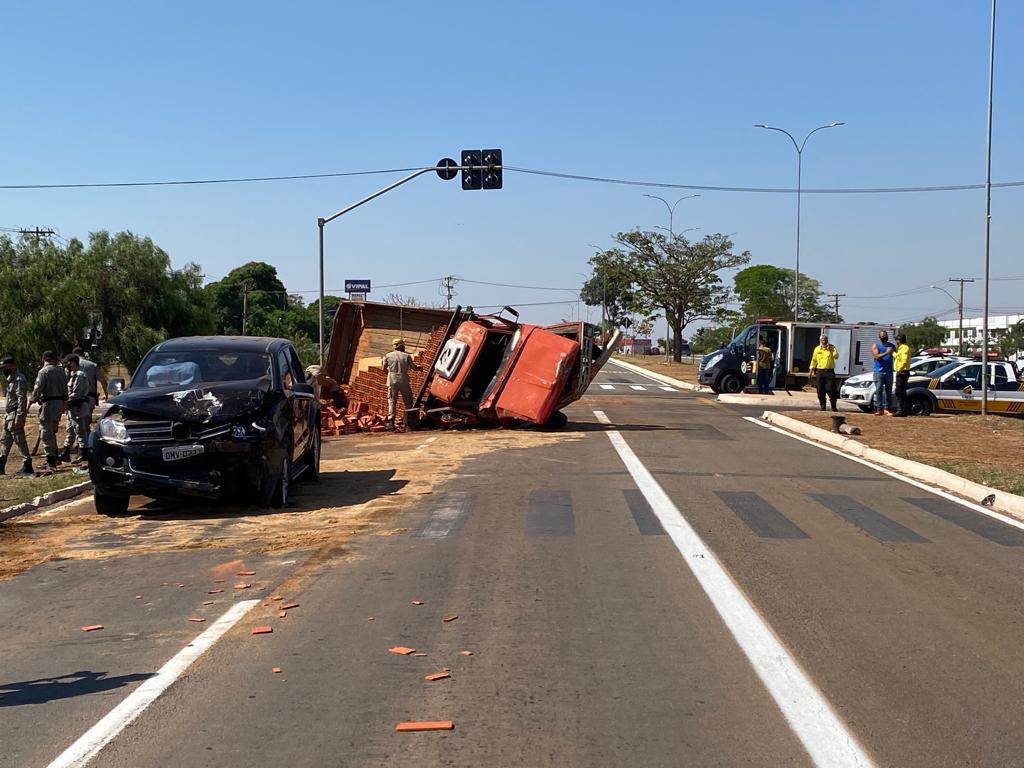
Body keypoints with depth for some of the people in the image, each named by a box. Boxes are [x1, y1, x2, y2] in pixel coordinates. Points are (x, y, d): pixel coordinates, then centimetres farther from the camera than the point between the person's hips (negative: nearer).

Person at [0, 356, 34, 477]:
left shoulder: (19, 380, -16)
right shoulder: (12, 379, 15)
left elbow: (21, 400, -22)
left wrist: (18, 417, -25)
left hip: (15, 415, -10)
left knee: (20, 441, -8)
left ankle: (27, 466, -6)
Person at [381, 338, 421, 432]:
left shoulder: (388, 356, 6)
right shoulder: (407, 356, 4)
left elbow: (384, 368, 13)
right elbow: (414, 368, 9)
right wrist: (419, 368, 31)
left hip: (392, 381, 1)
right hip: (404, 381, -1)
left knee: (392, 401, 0)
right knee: (408, 402, 10)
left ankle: (391, 423, -13)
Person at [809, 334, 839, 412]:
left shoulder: (831, 347, 3)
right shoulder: (817, 349, 9)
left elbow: (836, 356, -10)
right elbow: (814, 360, 17)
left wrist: (830, 350, -17)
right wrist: (812, 369, 15)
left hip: (830, 371, -2)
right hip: (820, 371, 2)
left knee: (831, 389, -7)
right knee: (821, 390, 1)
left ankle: (833, 406, 1)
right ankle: (822, 405, 11)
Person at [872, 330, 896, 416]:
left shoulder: (892, 346, 14)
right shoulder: (876, 345, 2)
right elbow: (876, 356, -12)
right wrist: (886, 353, -24)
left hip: (889, 371, 3)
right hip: (879, 371, -3)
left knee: (888, 391, 2)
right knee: (878, 390, -6)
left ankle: (887, 409, 4)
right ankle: (879, 409, -6)